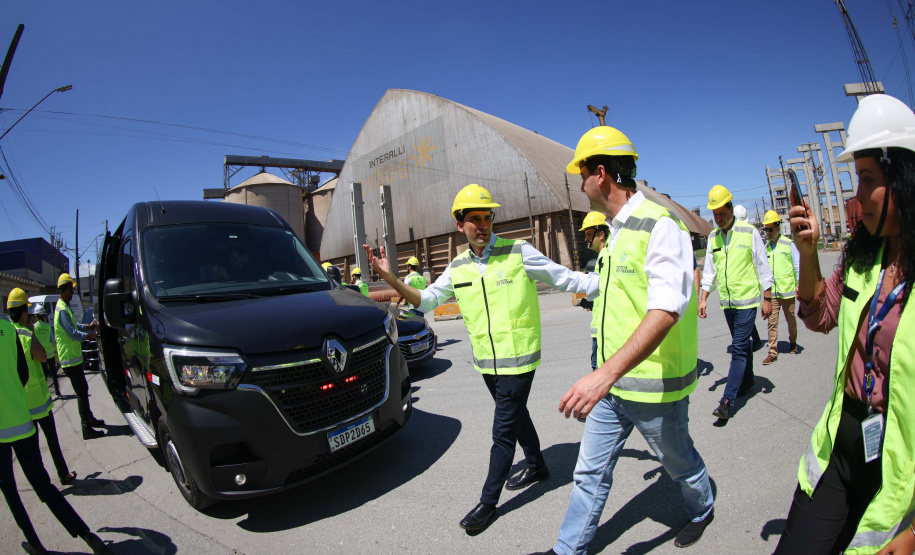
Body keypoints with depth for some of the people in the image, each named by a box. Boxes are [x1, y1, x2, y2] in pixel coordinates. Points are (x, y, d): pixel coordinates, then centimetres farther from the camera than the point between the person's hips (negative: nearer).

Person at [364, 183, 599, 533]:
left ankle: (488, 502, 17)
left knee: (503, 431, 0)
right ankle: (537, 466, 47)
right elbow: (426, 300, 5)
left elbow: (565, 279, -7)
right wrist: (391, 279, -8)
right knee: (516, 415, 23)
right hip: (486, 361, 6)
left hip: (517, 359, -5)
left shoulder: (519, 253, -12)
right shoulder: (457, 269, 3)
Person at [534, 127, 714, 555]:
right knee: (590, 471, 13)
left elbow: (666, 309, -33)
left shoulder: (660, 225, -21)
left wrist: (605, 373, -43)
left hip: (654, 386, -7)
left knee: (678, 462, 21)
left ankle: (701, 511, 51)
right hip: (611, 380, 7)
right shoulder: (619, 230, 8)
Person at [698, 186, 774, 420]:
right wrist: (703, 299, 5)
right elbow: (709, 270, 10)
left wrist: (767, 299, -4)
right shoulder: (713, 236, 6)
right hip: (727, 301, 5)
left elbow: (762, 267, -4)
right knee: (742, 344, 18)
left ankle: (727, 400, -9)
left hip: (747, 299, -5)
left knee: (739, 348, -8)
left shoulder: (749, 232, -7)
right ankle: (747, 381, 36)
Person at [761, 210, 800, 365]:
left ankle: (793, 343, 38)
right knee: (772, 321, -3)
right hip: (770, 292, 2)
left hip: (787, 290, -2)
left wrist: (799, 284, -5)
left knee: (790, 319, 14)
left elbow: (798, 265, 0)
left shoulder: (788, 244, -2)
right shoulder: (764, 246, 6)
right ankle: (773, 352, 0)